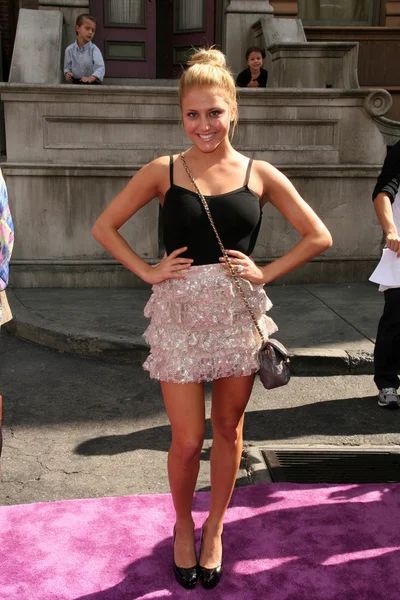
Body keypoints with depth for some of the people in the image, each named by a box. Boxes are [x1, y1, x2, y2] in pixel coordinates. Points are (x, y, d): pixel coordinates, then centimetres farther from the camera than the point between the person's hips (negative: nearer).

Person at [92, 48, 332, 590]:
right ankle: (183, 525, 34)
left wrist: (265, 273, -3)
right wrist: (148, 271, -4)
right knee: (187, 441, 4)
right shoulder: (163, 172, -1)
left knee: (228, 429, 13)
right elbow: (104, 227, 5)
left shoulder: (260, 174, 1)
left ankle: (214, 529, 36)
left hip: (238, 314, 1)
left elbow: (318, 236, 6)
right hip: (179, 315, -1)